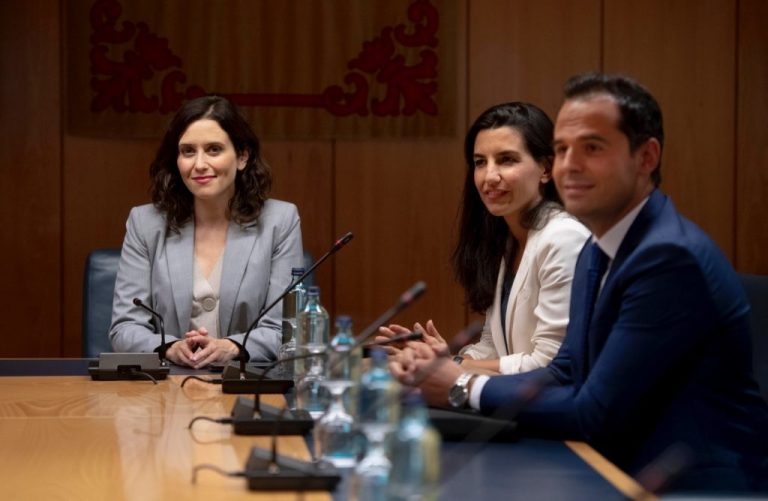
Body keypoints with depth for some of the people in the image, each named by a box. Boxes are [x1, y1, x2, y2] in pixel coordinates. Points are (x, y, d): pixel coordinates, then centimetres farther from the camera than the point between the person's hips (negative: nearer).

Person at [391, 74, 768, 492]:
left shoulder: (671, 257, -20)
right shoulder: (597, 253, 9)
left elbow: (594, 413, -21)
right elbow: (567, 375, 12)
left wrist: (465, 387, -11)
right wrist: (447, 375, -3)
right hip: (634, 474, 8)